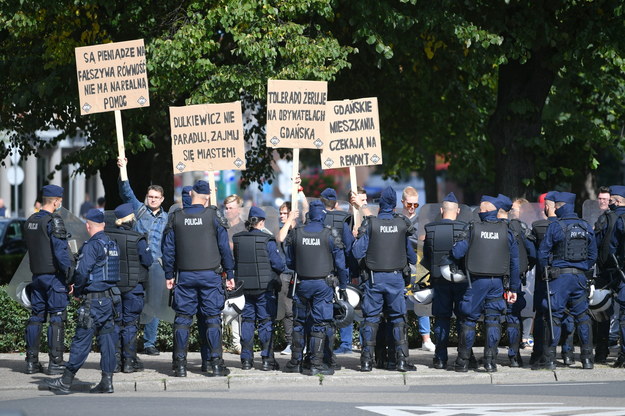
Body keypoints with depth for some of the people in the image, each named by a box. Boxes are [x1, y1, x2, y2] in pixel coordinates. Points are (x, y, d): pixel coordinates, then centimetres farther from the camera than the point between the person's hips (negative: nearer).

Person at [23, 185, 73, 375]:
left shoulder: (30, 222, 11)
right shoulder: (54, 221, -14)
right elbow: (60, 251, -18)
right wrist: (71, 274, -15)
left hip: (37, 274, 7)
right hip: (54, 276, -7)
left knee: (36, 316, 10)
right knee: (57, 318, -4)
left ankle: (32, 361, 10)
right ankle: (55, 362, -6)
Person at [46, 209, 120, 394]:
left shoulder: (92, 246, -13)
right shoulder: (113, 245, 12)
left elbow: (82, 272, -18)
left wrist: (77, 290, 0)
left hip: (93, 300, -8)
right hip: (110, 298, 8)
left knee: (82, 340, -5)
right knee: (107, 339, 8)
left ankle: (66, 381, -2)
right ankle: (107, 381, 8)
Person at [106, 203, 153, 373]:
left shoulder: (105, 237, -4)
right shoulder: (137, 239, -14)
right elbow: (148, 262, -7)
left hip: (111, 285, 3)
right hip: (132, 287, -3)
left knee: (114, 322, 10)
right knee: (130, 323, 4)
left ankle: (115, 361, 9)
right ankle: (129, 361, 4)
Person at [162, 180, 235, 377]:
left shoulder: (177, 218, 2)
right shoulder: (213, 216, -4)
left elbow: (168, 249, 5)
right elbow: (225, 247, -2)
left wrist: (169, 276, 13)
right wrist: (230, 274, 6)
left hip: (185, 276, 2)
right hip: (210, 275, -2)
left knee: (182, 318, 6)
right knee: (213, 318, 2)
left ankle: (180, 365, 3)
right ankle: (216, 364, -2)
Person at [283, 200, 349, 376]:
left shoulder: (295, 234, 0)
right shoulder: (331, 235, -6)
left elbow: (289, 262, 9)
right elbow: (340, 263, -2)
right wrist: (343, 287, 7)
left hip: (302, 283, 2)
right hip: (323, 284, -2)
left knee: (299, 322, 12)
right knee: (320, 324, 0)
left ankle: (295, 362, 16)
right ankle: (316, 364, -2)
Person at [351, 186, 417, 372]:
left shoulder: (369, 224, -6)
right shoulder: (403, 225, -1)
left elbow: (357, 253, -7)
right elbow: (412, 256, 7)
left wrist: (359, 237, 10)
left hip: (375, 278, -1)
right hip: (396, 278, 1)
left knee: (370, 318, 6)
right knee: (398, 318, 7)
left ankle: (367, 360, 3)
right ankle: (401, 360, 0)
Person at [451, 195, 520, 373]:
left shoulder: (473, 229, -4)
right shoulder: (506, 231, 4)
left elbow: (456, 253, -7)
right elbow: (515, 261, 6)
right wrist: (514, 288, 11)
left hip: (476, 281, -2)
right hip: (498, 282, 2)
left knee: (468, 320, 5)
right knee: (493, 320, 6)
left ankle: (463, 362, 6)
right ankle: (490, 361, -1)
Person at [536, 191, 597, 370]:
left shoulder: (555, 226, -7)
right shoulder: (586, 227, 8)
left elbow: (543, 252, -4)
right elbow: (593, 255, 12)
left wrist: (545, 270, 11)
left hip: (560, 276, -4)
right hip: (580, 277, 4)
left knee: (554, 316, -1)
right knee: (582, 315, 11)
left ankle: (550, 359, -4)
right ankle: (587, 358, 9)